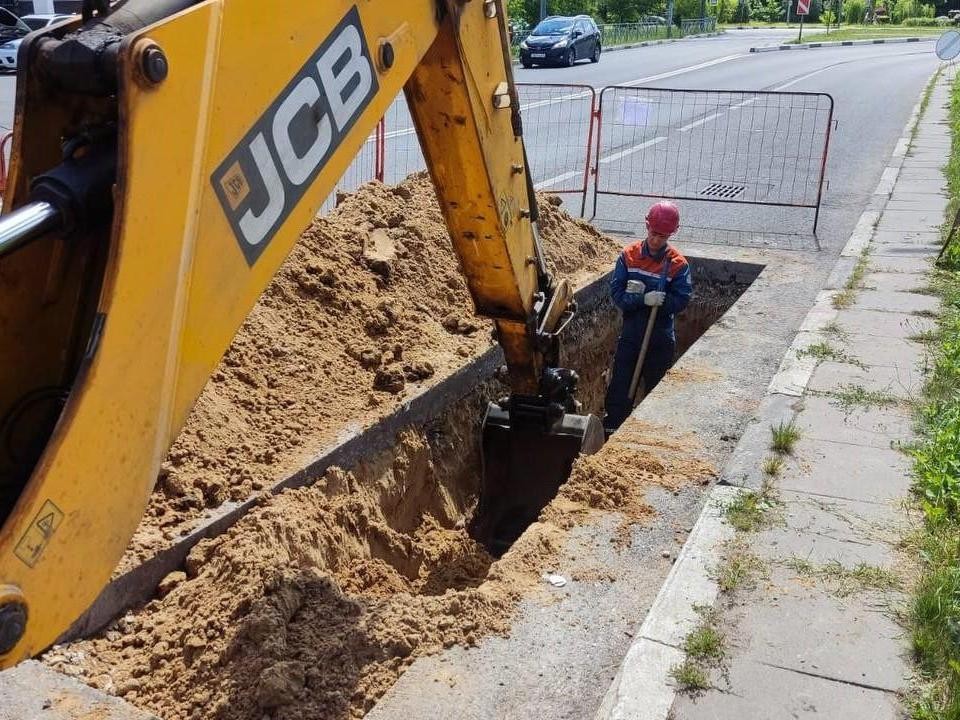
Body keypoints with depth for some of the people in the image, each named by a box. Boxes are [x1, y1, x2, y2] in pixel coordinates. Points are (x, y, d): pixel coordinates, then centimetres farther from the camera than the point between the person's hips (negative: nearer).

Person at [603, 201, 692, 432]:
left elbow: (681, 301, -14)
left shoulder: (678, 264, -7)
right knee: (619, 389, 4)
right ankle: (611, 431, 16)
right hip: (630, 335, 1)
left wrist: (637, 295, -24)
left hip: (661, 340, -1)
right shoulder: (629, 255, -3)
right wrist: (644, 299, -26)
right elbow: (616, 292, -7)